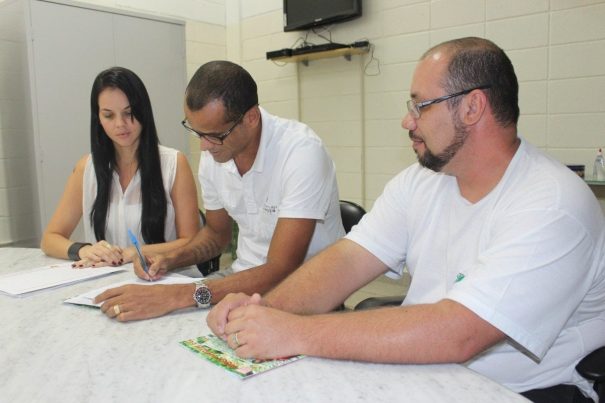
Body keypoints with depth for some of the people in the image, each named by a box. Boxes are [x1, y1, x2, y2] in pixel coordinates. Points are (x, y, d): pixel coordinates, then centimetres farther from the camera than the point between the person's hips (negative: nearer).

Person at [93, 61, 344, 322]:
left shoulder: (301, 151, -24)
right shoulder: (213, 153, -3)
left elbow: (281, 271, -28)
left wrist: (180, 295, -34)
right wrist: (171, 259, -5)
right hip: (245, 276, 6)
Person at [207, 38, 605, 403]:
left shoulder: (555, 207, -21)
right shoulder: (420, 181, 0)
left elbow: (456, 334, -30)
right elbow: (348, 258, -6)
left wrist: (296, 332, -31)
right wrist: (268, 309, -23)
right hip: (425, 368, 5)